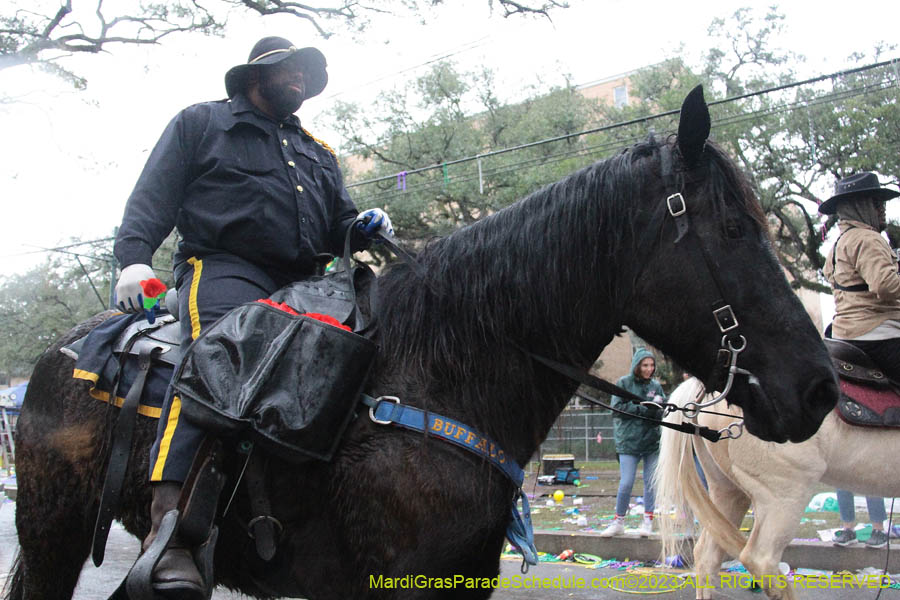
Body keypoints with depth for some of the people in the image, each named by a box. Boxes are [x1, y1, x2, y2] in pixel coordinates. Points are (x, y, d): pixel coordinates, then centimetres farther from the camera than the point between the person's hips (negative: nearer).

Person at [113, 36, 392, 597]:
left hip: (303, 283, 6)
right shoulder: (201, 123, 18)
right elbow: (153, 197, 8)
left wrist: (364, 227, 7)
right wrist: (134, 256, -9)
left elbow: (339, 224, 32)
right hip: (223, 269, -6)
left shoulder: (318, 153, 32)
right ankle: (169, 529, -46)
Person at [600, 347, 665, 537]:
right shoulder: (624, 383, -1)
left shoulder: (656, 385, 7)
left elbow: (663, 412, 6)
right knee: (626, 483, -3)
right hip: (628, 441, -3)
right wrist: (641, 409, -15)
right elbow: (617, 408, -9)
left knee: (651, 482, 7)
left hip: (652, 441, 3)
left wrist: (657, 409, -17)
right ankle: (619, 522, 12)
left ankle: (648, 521, 19)